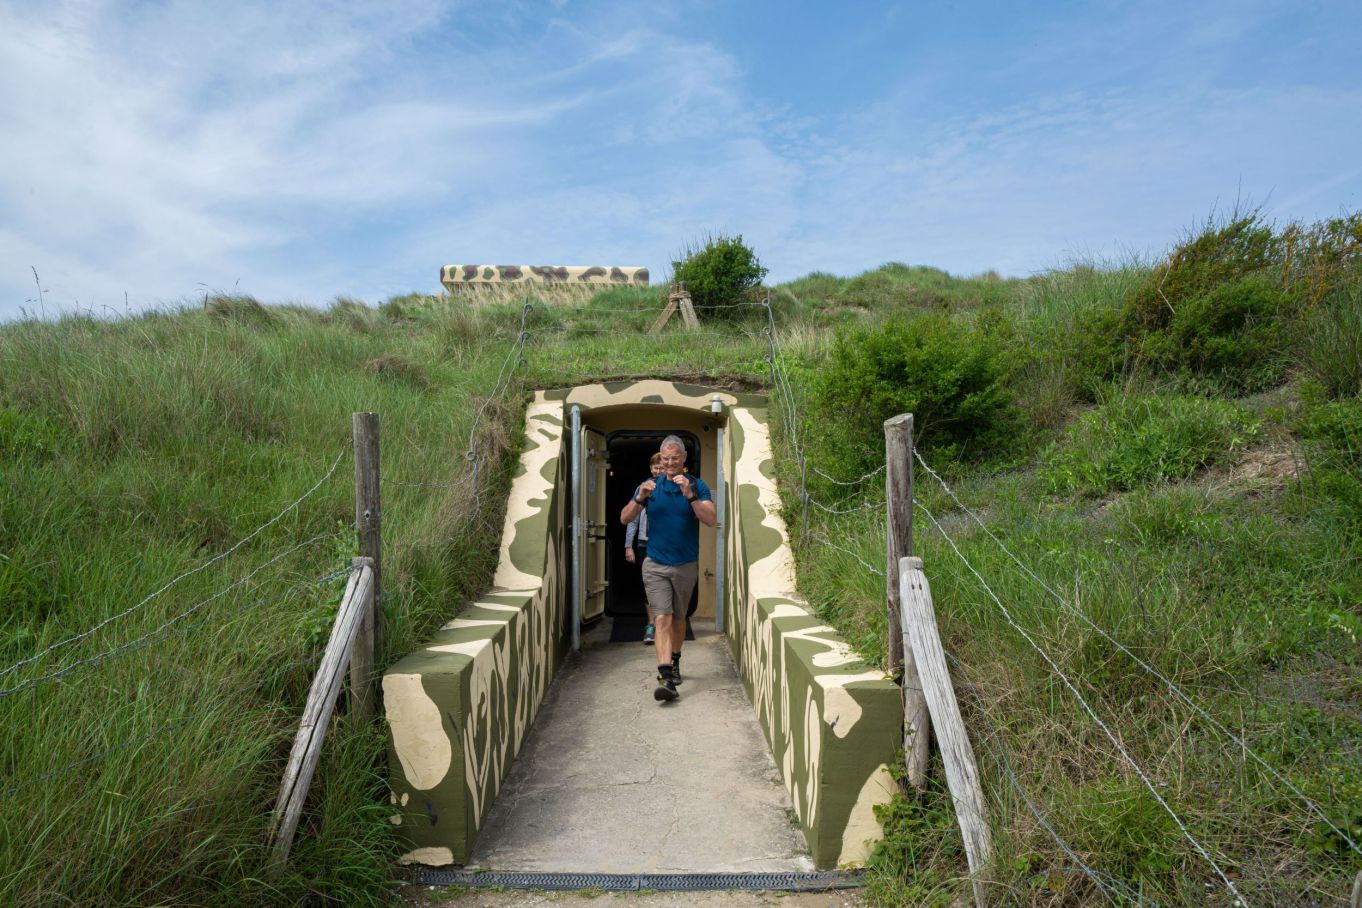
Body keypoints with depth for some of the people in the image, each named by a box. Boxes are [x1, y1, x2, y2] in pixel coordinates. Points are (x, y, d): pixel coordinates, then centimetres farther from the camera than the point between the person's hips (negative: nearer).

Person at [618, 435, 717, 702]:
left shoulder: (697, 486, -2)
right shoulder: (649, 486, 3)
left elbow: (711, 520, -15)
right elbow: (624, 519, 0)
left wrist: (690, 496, -28)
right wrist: (640, 498, -17)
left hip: (686, 566, 1)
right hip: (655, 565, 0)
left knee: (678, 618, 16)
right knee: (662, 618, -12)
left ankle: (674, 662, 39)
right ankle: (666, 678, -19)